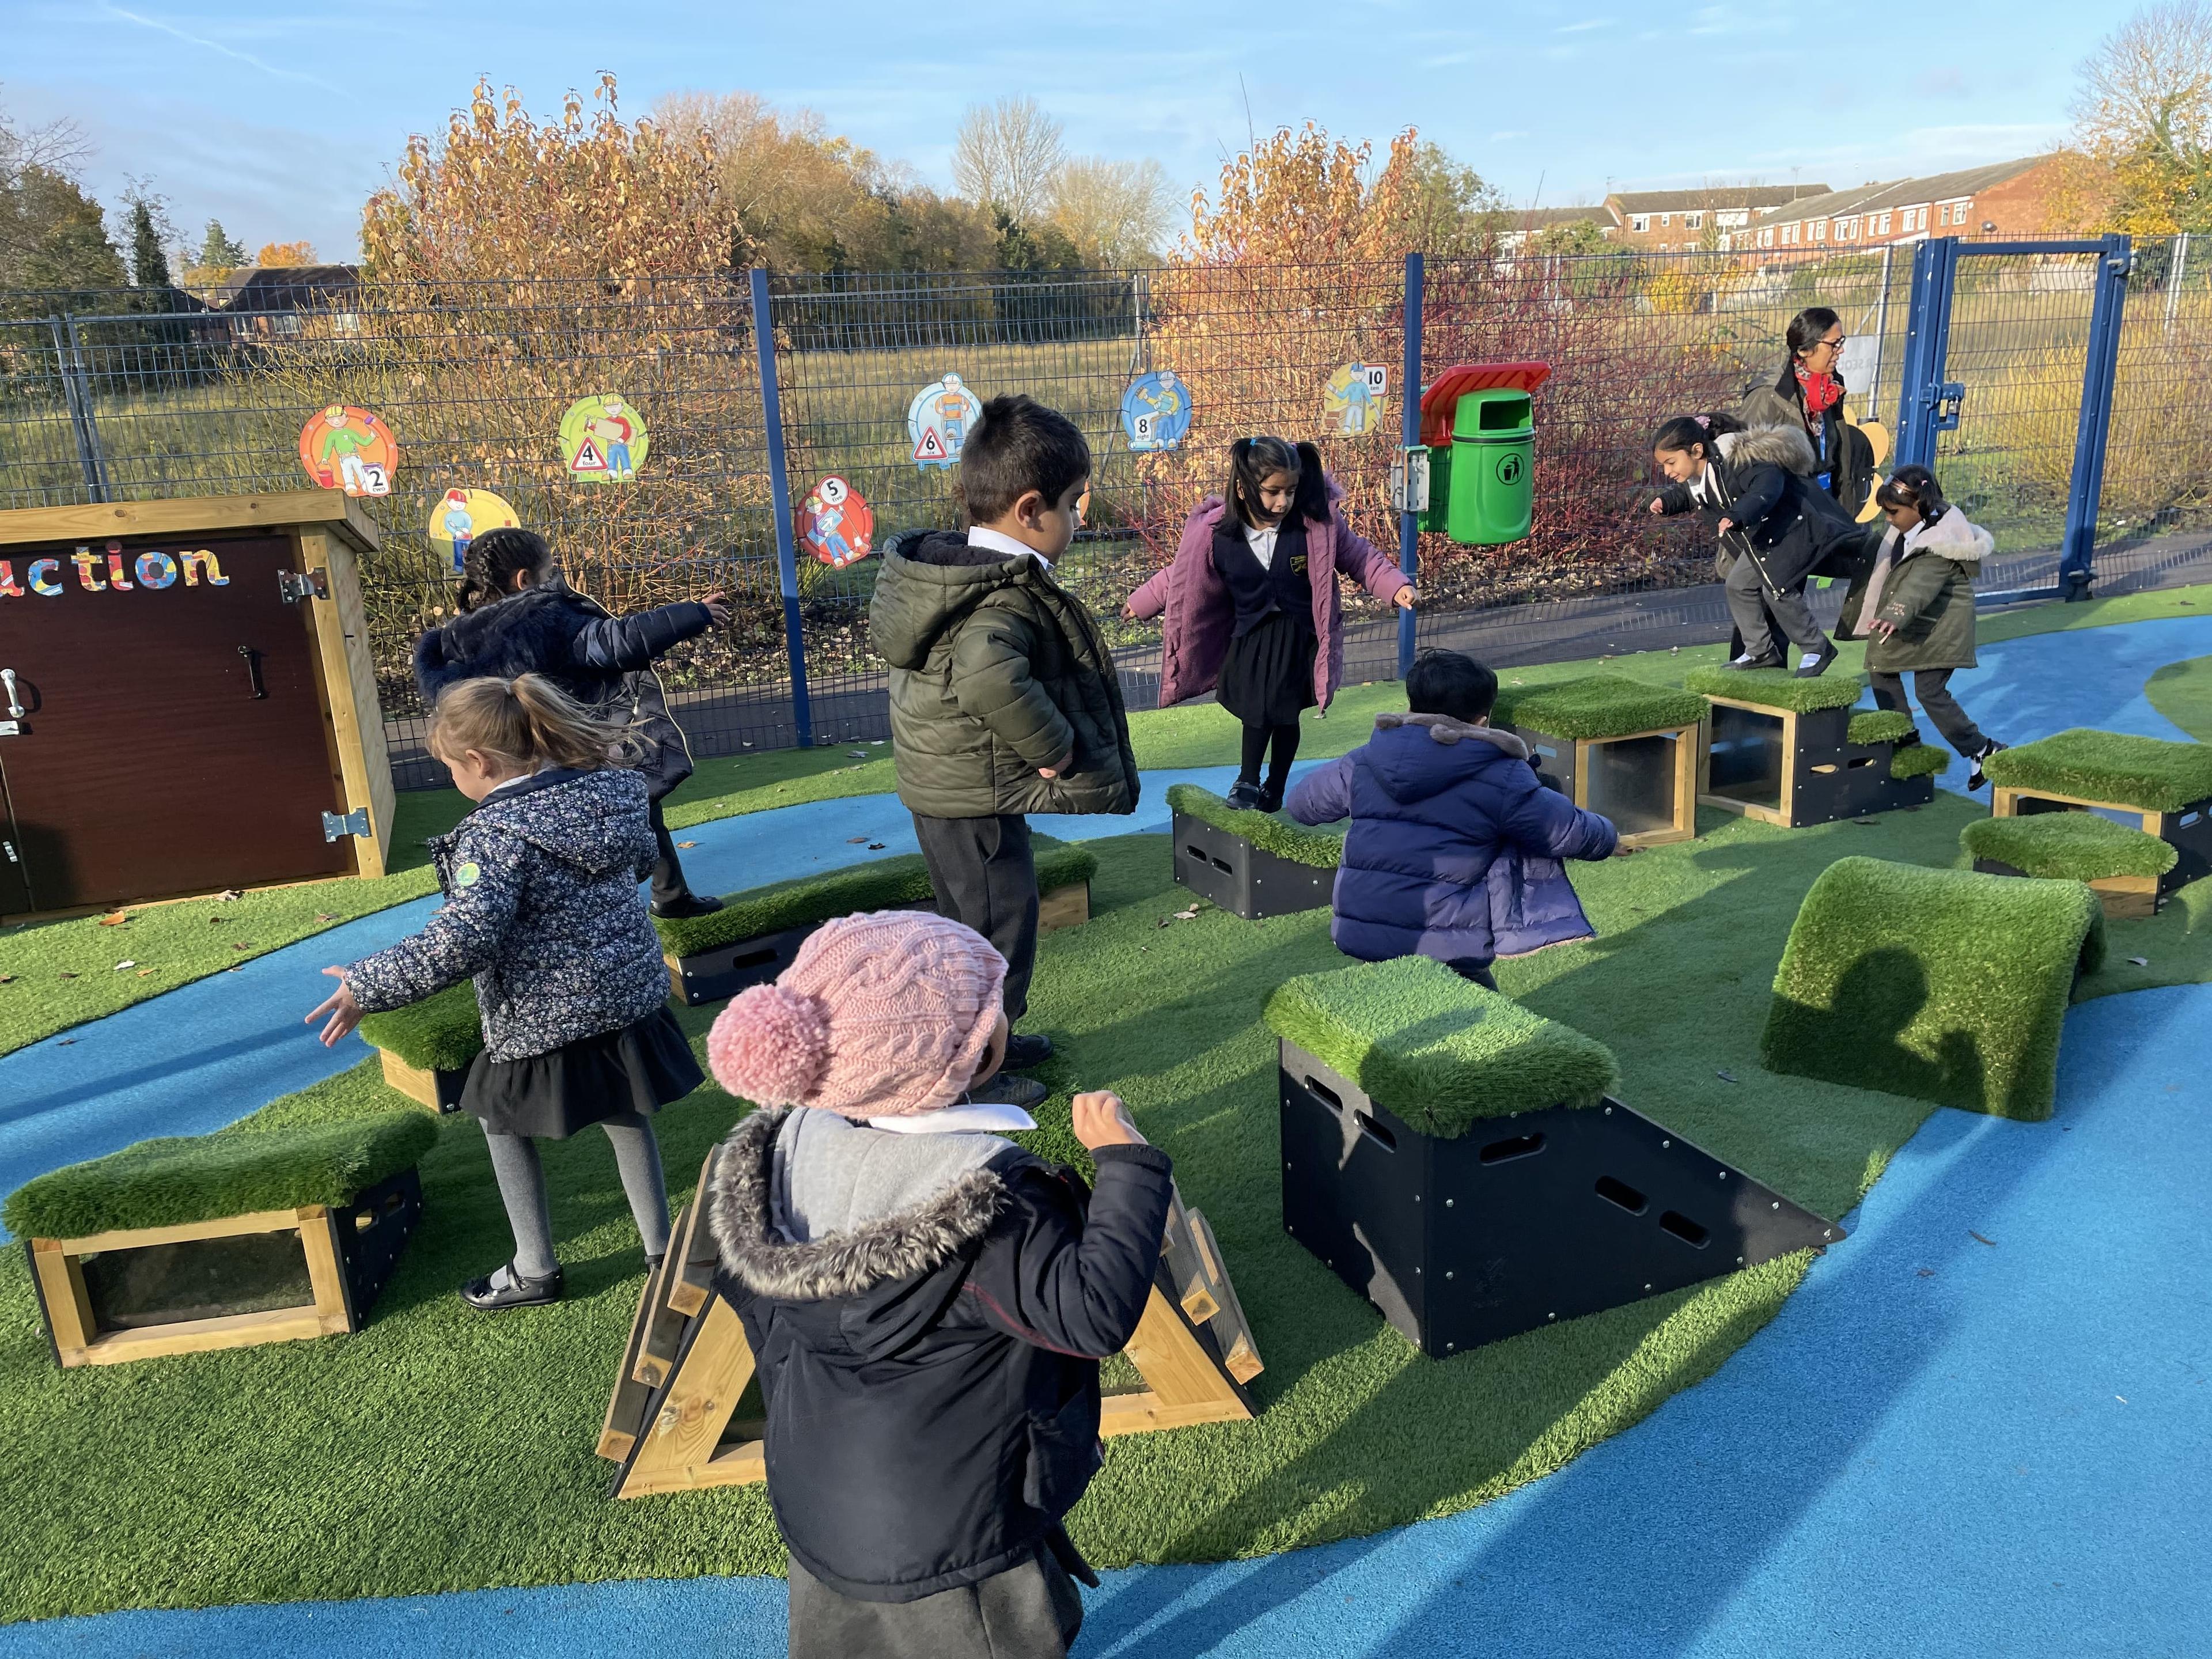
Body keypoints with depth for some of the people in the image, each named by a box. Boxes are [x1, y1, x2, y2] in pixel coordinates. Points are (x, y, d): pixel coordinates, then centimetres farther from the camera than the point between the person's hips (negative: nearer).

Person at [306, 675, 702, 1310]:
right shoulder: (611, 790, -2)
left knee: (504, 1122, 18)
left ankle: (534, 1270, 27)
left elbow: (464, 942, -31)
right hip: (633, 992, 6)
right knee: (627, 1118, 23)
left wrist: (367, 987, -23)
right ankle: (662, 1247, 32)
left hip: (548, 1017, -6)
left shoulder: (497, 833, -23)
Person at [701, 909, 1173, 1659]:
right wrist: (1126, 1162, -28)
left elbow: (757, 1295, 2)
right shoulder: (985, 1197, -34)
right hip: (947, 1531, -7)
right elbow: (1097, 1315, -33)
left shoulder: (792, 1141, -11)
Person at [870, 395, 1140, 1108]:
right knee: (1000, 935, 7)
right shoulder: (1007, 596, -27)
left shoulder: (952, 569, 2)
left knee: (972, 927, 26)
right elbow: (988, 674, -49)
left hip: (939, 788, 10)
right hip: (978, 802, -10)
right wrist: (1053, 744, -32)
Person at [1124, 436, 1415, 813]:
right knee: (1256, 710, 2)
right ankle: (1248, 781, 24)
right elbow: (1182, 575, 6)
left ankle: (1274, 789, 27)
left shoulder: (1319, 524, -14)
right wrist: (1143, 603, 13)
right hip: (1251, 638, 1)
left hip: (1298, 639, 0)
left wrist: (1395, 586, -13)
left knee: (1285, 714, 9)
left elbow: (1359, 556, -2)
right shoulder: (1214, 535, -10)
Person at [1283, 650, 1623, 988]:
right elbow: (1573, 833, 3)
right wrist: (1608, 839, 27)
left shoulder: (1363, 763, 5)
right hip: (1447, 947, -4)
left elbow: (1299, 804, 20)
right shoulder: (1502, 781, -6)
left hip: (1360, 934, 4)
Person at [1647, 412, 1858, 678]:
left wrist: (1738, 516, -58)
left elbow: (1768, 484, -45)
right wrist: (1665, 501, -3)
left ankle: (1816, 648, 1)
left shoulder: (1737, 463, -31)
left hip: (1792, 526, -10)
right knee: (1738, 584, 10)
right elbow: (1684, 494, 20)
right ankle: (1760, 652, 18)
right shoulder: (1692, 477, -2)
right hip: (1761, 536, 10)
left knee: (1777, 588, -17)